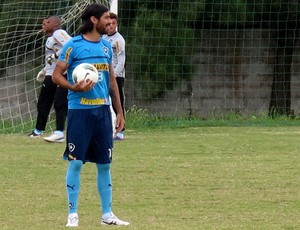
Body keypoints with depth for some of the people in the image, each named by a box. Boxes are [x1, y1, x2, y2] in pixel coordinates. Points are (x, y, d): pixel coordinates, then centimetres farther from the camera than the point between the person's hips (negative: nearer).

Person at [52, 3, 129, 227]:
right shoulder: (73, 45, -5)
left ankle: (107, 214, 15)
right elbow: (57, 75, -4)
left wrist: (119, 112, 17)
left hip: (103, 110, 5)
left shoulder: (107, 46, 12)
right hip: (79, 110, -5)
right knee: (76, 163, -4)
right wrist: (73, 87, -23)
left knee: (104, 164, 8)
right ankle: (73, 214, 4)